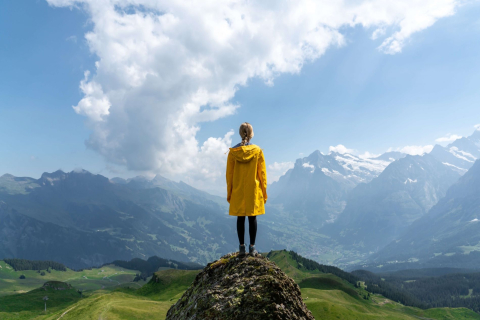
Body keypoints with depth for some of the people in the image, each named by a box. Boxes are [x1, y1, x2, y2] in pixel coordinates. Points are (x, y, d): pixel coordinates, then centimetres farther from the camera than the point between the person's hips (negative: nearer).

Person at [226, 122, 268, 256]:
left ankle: (242, 247, 9)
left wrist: (229, 192, 9)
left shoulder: (232, 151, -2)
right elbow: (262, 173, -1)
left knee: (240, 218, 7)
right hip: (254, 190, -1)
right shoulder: (257, 151, -4)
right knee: (252, 218, 5)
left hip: (238, 191, 1)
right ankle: (252, 247, 7)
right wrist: (264, 192, 7)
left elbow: (229, 174, 2)